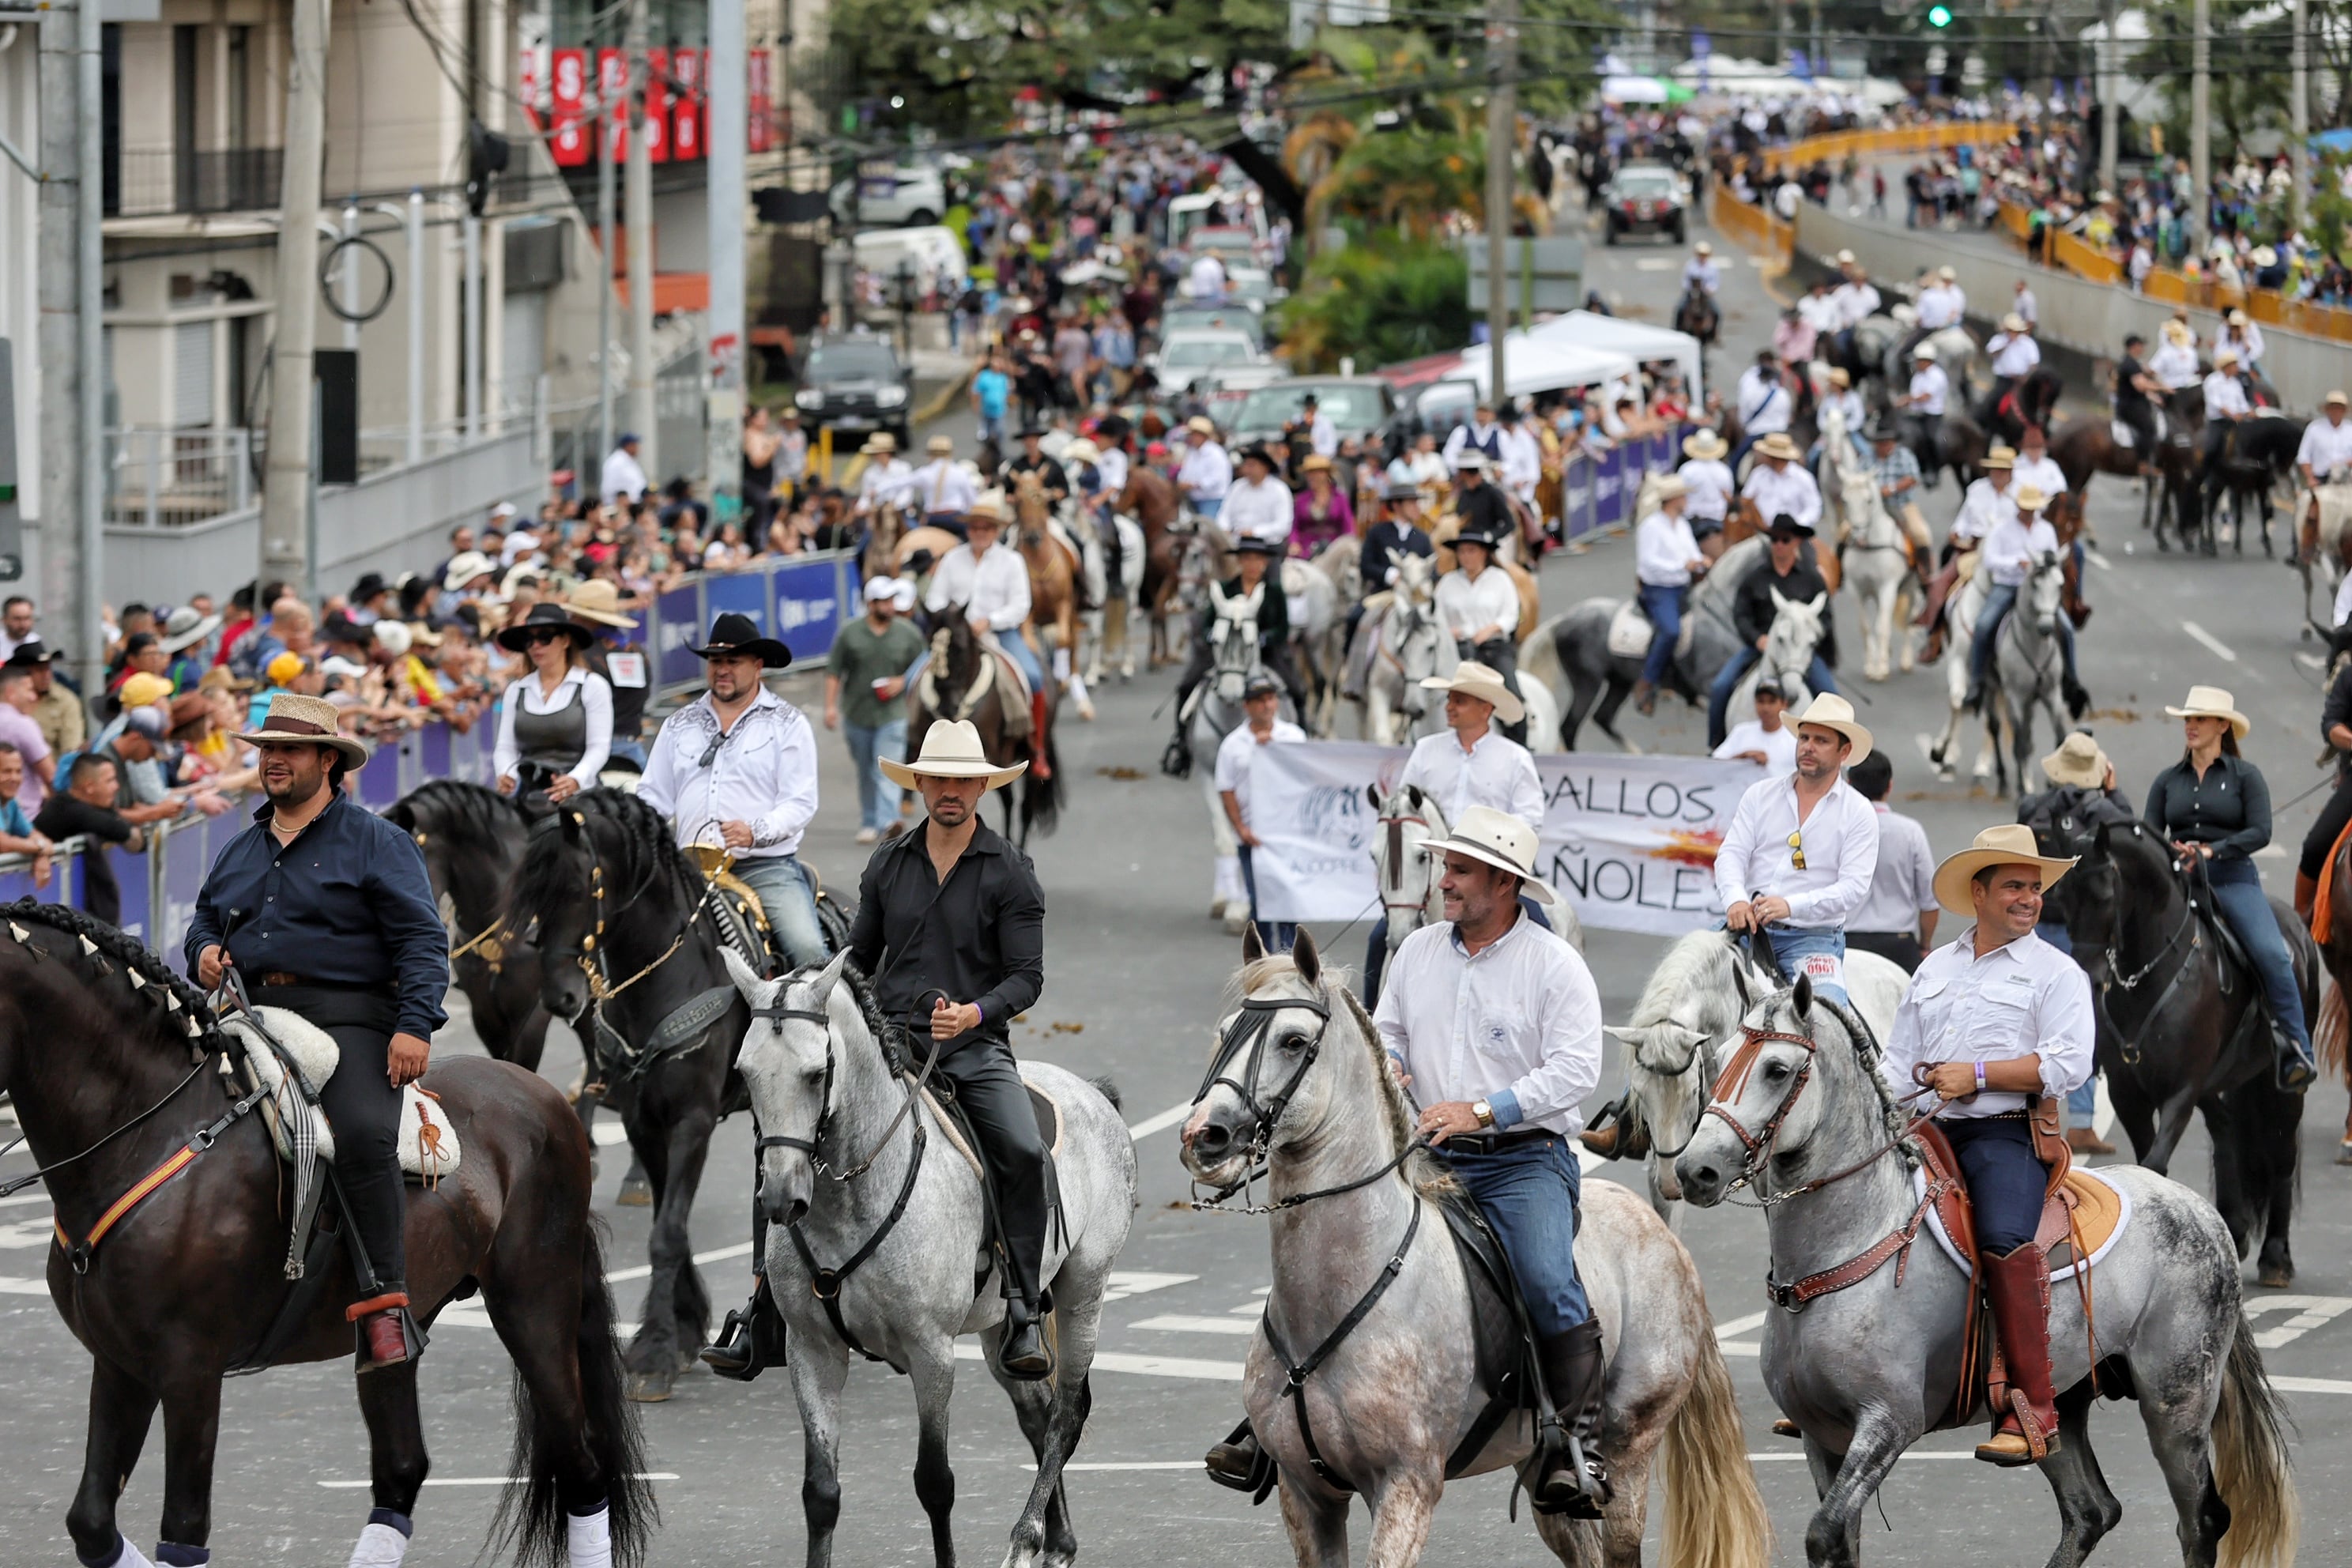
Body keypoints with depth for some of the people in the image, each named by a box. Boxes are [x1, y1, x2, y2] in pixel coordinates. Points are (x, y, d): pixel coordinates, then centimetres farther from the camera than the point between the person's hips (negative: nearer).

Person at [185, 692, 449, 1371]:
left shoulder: (376, 842, 4)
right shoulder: (242, 851, 23)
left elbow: (422, 940, -3)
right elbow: (205, 920, 37)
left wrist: (415, 1026, -16)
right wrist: (205, 952, 11)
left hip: (347, 1018, -7)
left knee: (364, 1132, -30)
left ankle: (384, 1302, -32)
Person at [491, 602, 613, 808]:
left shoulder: (593, 686, 6)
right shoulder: (516, 690, 18)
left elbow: (599, 747, -1)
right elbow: (506, 746, 14)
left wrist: (575, 780, -19)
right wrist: (506, 775, -9)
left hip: (576, 792, -3)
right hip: (526, 790, 3)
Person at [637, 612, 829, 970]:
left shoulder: (787, 723, 6)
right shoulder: (679, 725, 18)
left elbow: (801, 803, -3)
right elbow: (653, 797, 17)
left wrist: (755, 832, -21)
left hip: (767, 864, -3)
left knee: (808, 950, -25)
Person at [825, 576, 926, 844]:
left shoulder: (908, 635, 0)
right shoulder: (849, 635, -1)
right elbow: (833, 672, 2)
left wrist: (902, 682, -10)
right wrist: (831, 705, -7)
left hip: (892, 714, -2)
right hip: (858, 715, 2)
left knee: (887, 771, -15)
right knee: (866, 774, 13)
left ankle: (888, 820, -26)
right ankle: (869, 823, 24)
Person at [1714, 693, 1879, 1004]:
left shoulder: (1859, 813, 5)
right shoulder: (1760, 795, 14)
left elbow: (1854, 887, -6)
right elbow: (1731, 854, 4)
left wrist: (1791, 906, -22)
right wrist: (1735, 900, -19)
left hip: (1815, 936, -3)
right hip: (1749, 928, 3)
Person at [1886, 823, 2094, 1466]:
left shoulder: (2057, 973, 5)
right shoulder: (1934, 968, 22)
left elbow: (2067, 1064, -8)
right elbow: (1900, 1058, 23)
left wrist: (1977, 1075, -13)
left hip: (2006, 1132, -6)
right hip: (1931, 1132, 6)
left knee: (2005, 1237, -33)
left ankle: (2035, 1412, -31)